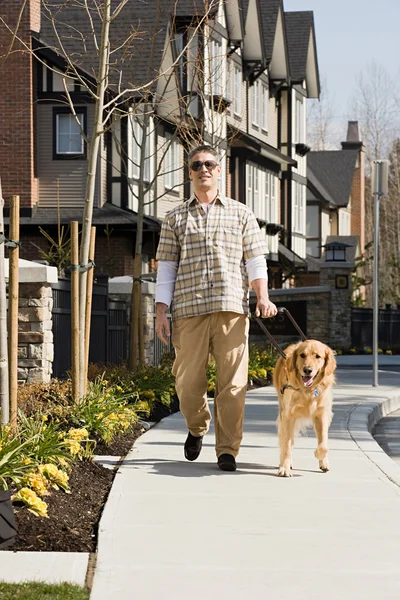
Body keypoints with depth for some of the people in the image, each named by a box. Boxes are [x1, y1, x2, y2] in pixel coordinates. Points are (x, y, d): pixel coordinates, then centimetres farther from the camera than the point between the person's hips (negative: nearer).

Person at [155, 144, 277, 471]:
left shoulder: (241, 214, 15)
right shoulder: (175, 218, 15)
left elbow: (255, 260, 10)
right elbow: (166, 267, 11)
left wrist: (263, 297, -6)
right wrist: (161, 311, 3)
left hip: (231, 309, 0)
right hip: (189, 310, 1)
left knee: (232, 383, -6)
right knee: (187, 381, -1)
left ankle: (227, 449, 1)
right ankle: (197, 426, 28)